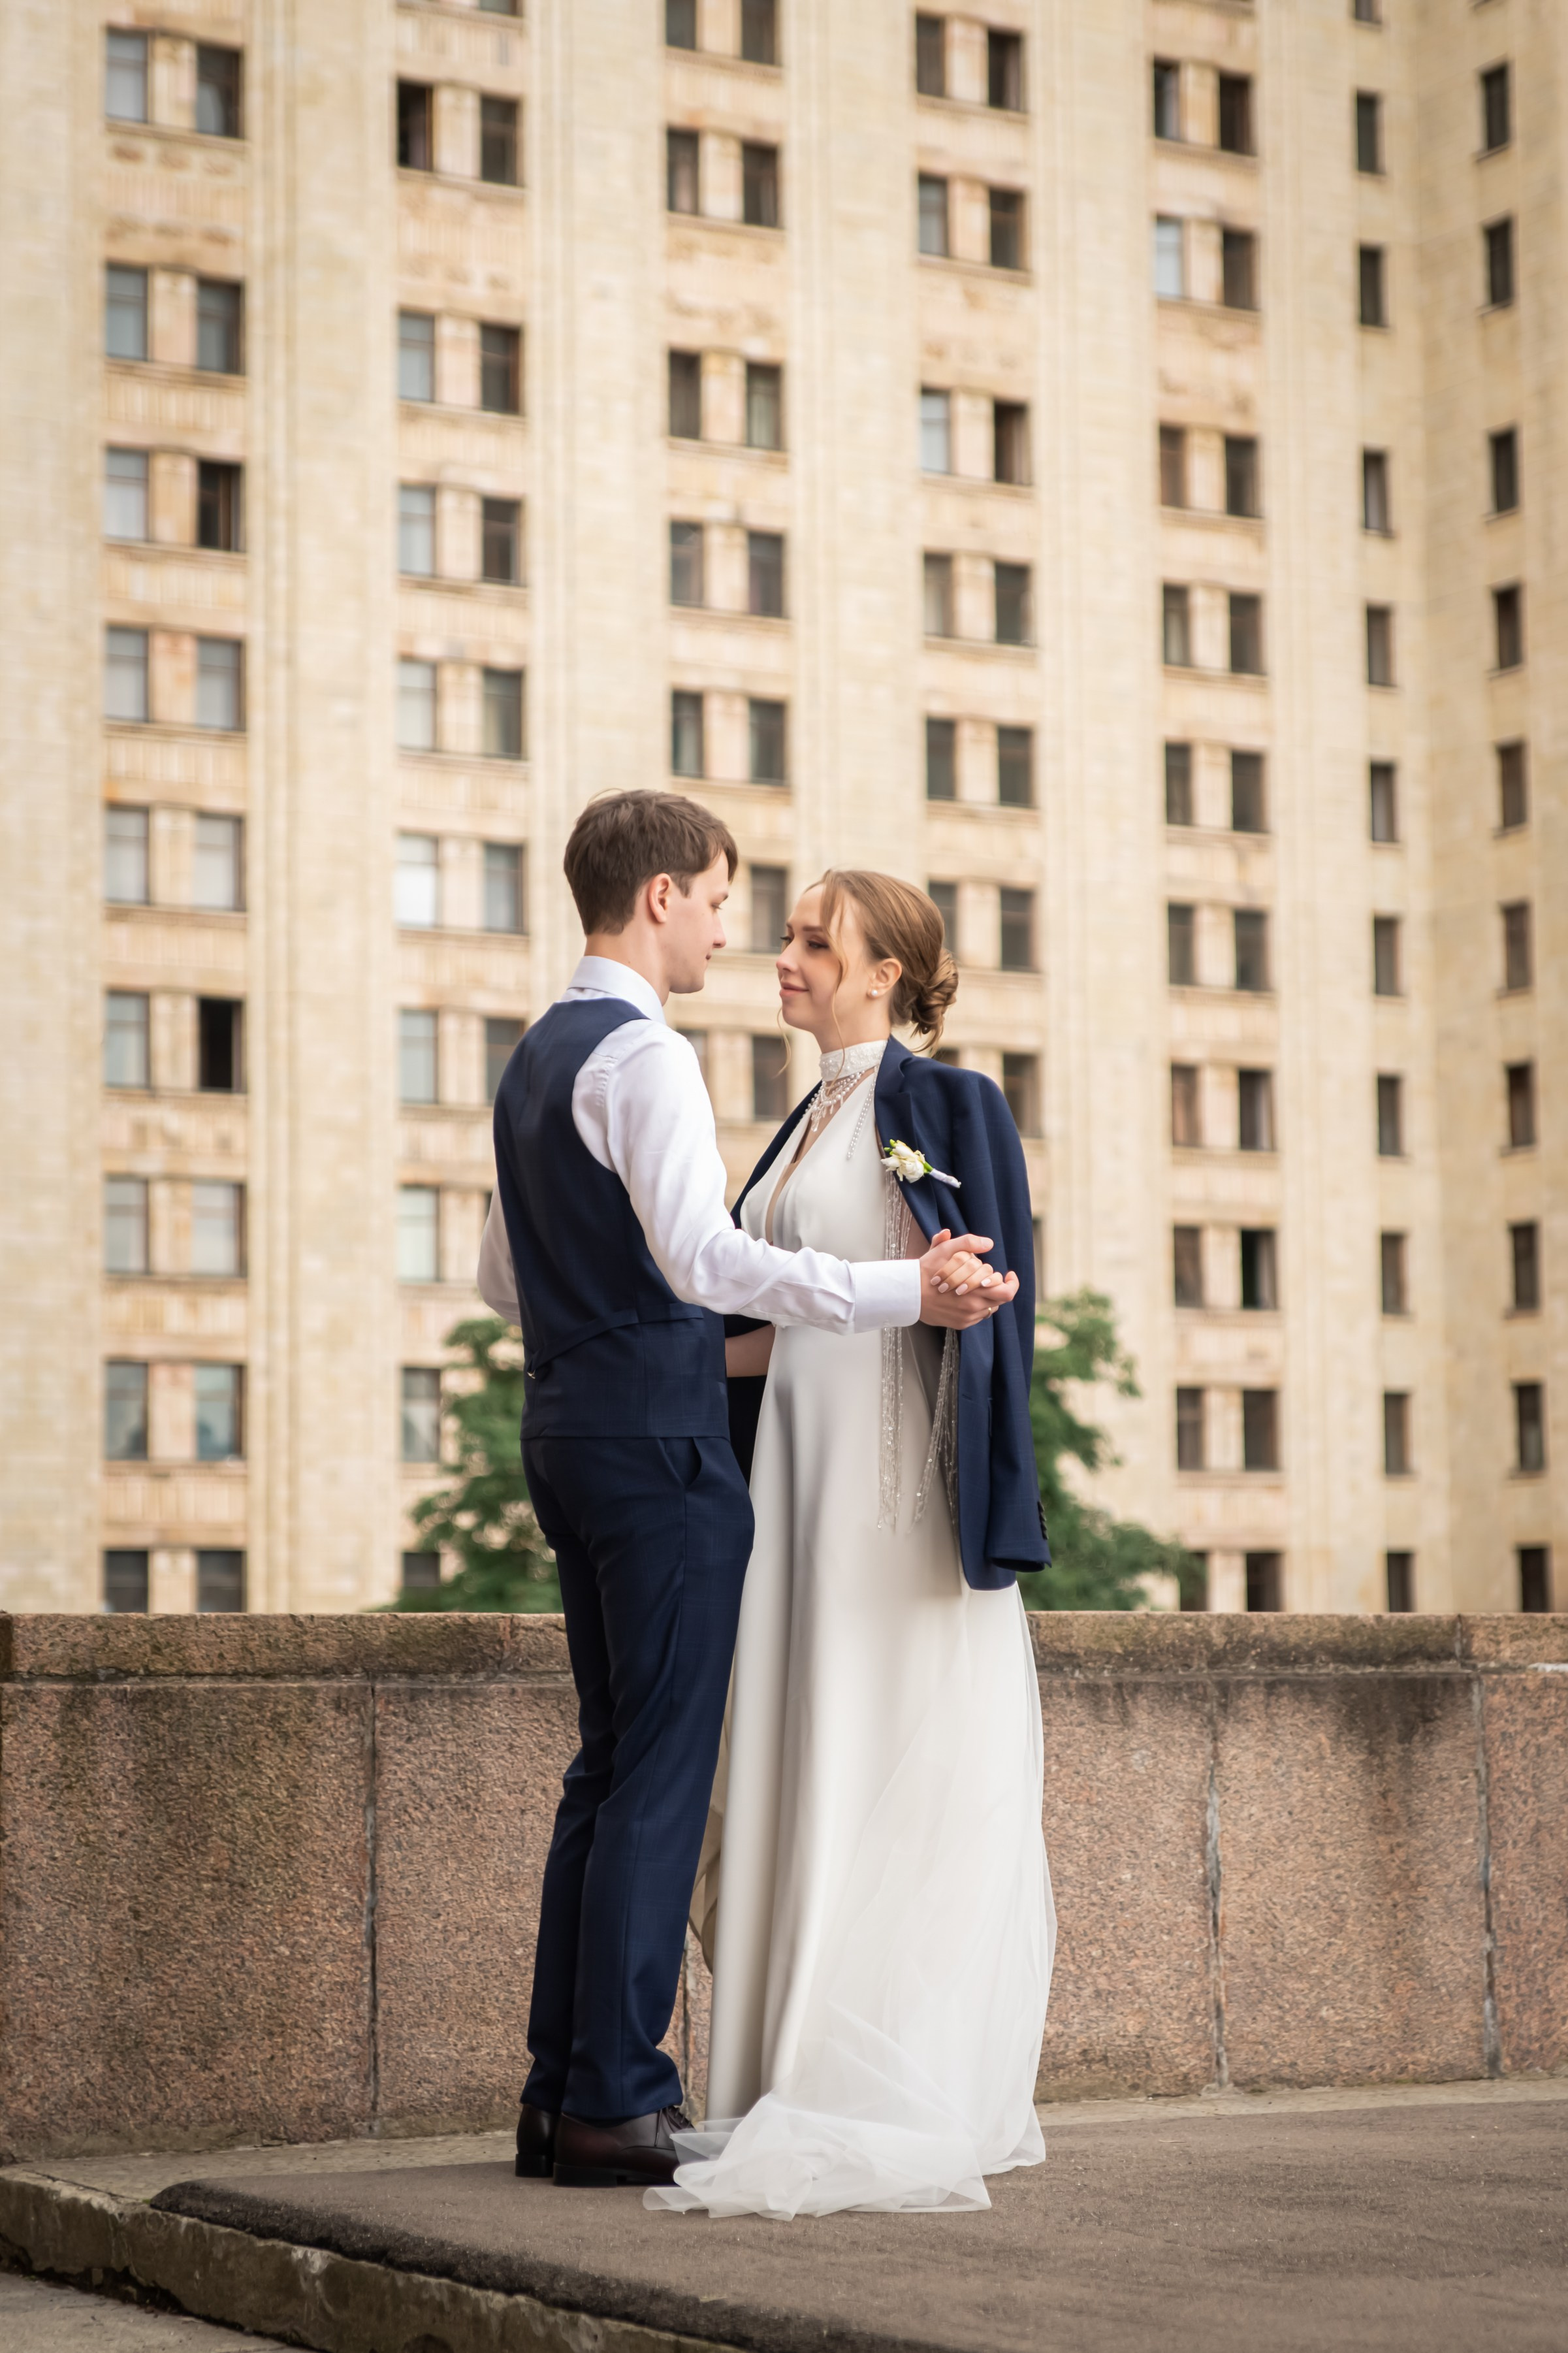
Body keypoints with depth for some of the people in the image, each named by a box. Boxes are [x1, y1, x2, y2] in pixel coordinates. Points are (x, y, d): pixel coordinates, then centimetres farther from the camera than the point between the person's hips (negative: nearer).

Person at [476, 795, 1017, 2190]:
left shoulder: (538, 1059, 17)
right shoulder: (643, 1055, -13)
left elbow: (504, 1277, 24)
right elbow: (702, 1252, -27)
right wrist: (903, 1292, -29)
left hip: (568, 1429, 10)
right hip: (659, 1442, -10)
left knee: (610, 1763, 13)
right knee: (661, 1773, -6)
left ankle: (561, 2091, 14)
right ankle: (615, 2103, -4)